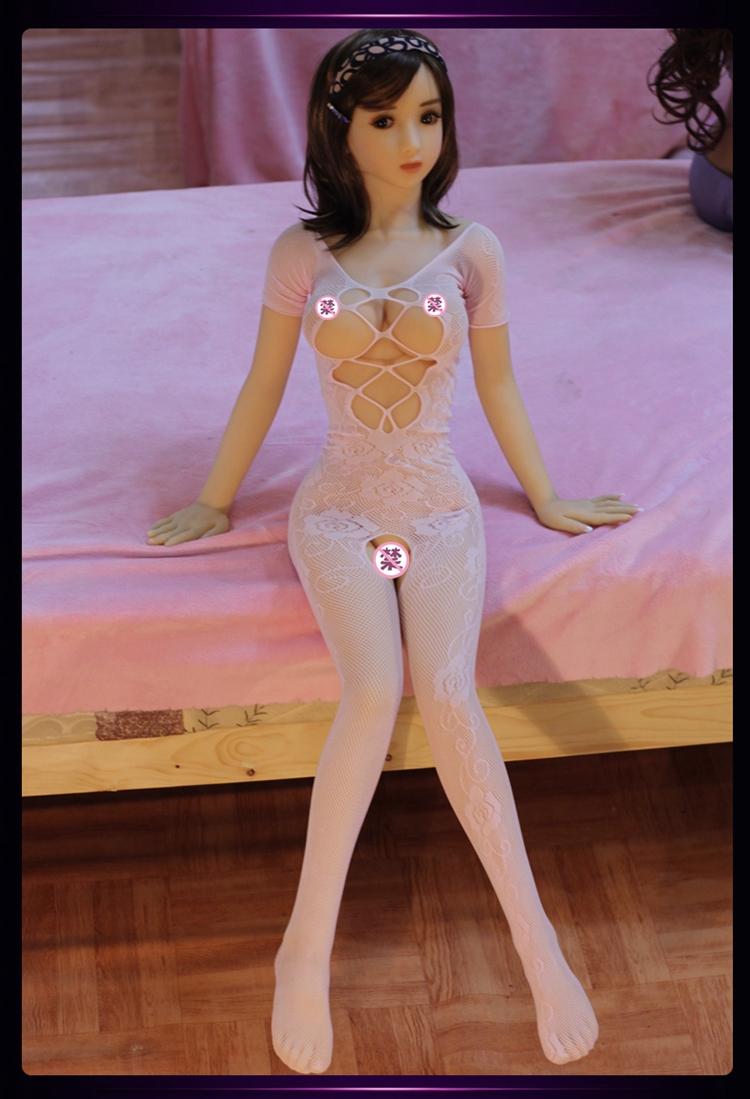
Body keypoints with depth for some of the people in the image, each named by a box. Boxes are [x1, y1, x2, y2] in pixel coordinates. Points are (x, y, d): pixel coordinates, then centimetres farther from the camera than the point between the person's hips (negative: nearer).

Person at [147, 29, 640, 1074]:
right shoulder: (302, 254, 2)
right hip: (339, 509, 0)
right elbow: (263, 387, 11)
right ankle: (307, 948, -16)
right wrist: (216, 501, 17)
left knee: (448, 692, -26)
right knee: (375, 690, -27)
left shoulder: (471, 251, 3)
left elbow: (498, 386, 13)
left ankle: (538, 943, -19)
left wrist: (545, 497, 19)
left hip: (440, 507, 1)